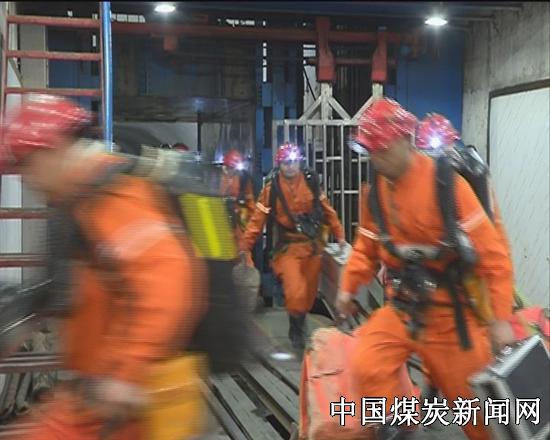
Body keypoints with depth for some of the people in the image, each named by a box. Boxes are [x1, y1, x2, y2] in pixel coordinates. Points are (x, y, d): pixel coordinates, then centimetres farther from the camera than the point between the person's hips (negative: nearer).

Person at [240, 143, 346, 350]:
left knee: (309, 291, 12)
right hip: (288, 247, -3)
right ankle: (295, 329, 9)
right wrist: (244, 247, -12)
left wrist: (339, 235, 8)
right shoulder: (271, 189, -6)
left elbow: (327, 210, 8)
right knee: (295, 292, -17)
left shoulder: (310, 182, 0)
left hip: (313, 245, 3)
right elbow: (257, 220, -8)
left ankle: (300, 327, 34)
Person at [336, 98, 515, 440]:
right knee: (367, 367, -20)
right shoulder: (374, 191, -1)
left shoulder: (447, 184, -17)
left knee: (472, 402, 9)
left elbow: (491, 250, -15)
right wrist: (348, 287, 2)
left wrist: (501, 317, -16)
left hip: (450, 312, -4)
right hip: (400, 308, 4)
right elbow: (367, 245, 14)